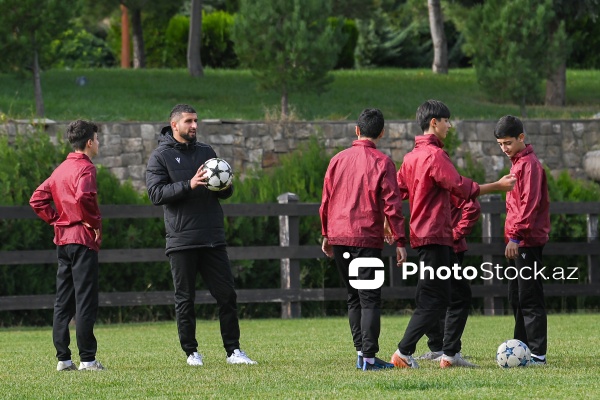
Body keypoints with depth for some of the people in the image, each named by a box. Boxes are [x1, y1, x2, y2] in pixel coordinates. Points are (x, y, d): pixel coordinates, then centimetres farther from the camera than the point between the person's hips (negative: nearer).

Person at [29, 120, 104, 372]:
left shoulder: (61, 169, 15)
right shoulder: (85, 168, -10)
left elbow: (37, 200, 16)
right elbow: (84, 196, -28)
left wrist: (56, 220, 12)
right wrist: (95, 222, -15)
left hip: (62, 240, 8)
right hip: (83, 239, -8)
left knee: (63, 302, 8)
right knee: (85, 301, -7)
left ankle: (63, 358, 8)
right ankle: (87, 359, -8)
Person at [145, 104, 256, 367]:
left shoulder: (206, 152, 15)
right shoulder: (160, 156, 1)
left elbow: (225, 193, 18)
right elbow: (156, 193, -11)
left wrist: (225, 185, -6)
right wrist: (189, 185, -22)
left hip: (213, 238, 4)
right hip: (181, 240, -4)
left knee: (227, 295, 1)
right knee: (185, 299, 2)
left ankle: (233, 350, 6)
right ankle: (191, 351, 10)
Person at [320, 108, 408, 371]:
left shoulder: (338, 160, 8)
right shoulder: (382, 162, -5)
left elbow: (326, 200, 11)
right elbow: (392, 204, -9)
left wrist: (326, 235, 20)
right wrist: (400, 241, -7)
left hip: (338, 238, 5)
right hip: (367, 238, -5)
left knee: (354, 297, 14)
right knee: (370, 298, -4)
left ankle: (361, 352, 11)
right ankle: (369, 357, -11)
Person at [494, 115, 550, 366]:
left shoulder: (529, 164, -13)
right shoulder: (518, 163, 18)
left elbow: (530, 204, -20)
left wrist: (516, 235, -23)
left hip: (528, 241, -10)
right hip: (518, 241, 10)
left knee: (529, 298, -10)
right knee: (516, 297, 13)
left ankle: (538, 353, -10)